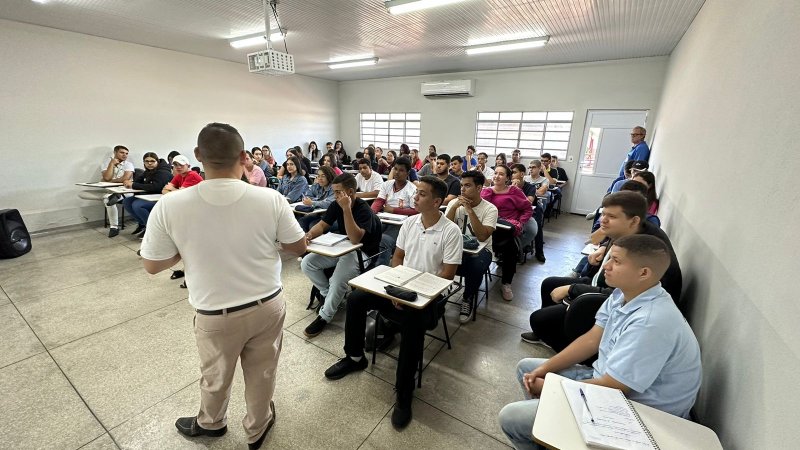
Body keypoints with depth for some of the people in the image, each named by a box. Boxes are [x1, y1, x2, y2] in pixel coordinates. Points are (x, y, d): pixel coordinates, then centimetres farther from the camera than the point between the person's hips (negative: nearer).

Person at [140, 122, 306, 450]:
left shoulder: (169, 207, -19)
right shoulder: (271, 199, -19)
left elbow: (152, 265, -6)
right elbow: (299, 247, -7)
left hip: (216, 316, 0)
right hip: (268, 306, 1)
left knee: (215, 376, 28)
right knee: (262, 374, 23)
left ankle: (210, 424, 58)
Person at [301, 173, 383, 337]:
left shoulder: (364, 210, -23)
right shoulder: (336, 205, -1)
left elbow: (355, 239, -34)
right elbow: (322, 225, 1)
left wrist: (346, 208, -37)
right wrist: (309, 235, -22)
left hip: (362, 253, -7)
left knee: (338, 280, -30)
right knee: (307, 263, -6)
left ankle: (324, 316, -4)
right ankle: (329, 295, 13)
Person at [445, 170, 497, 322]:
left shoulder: (490, 209, -10)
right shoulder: (454, 203, -1)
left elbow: (482, 237, -23)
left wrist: (469, 210, -25)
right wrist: (455, 206, -20)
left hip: (480, 250, -2)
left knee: (476, 268, -35)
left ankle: (468, 298, -3)